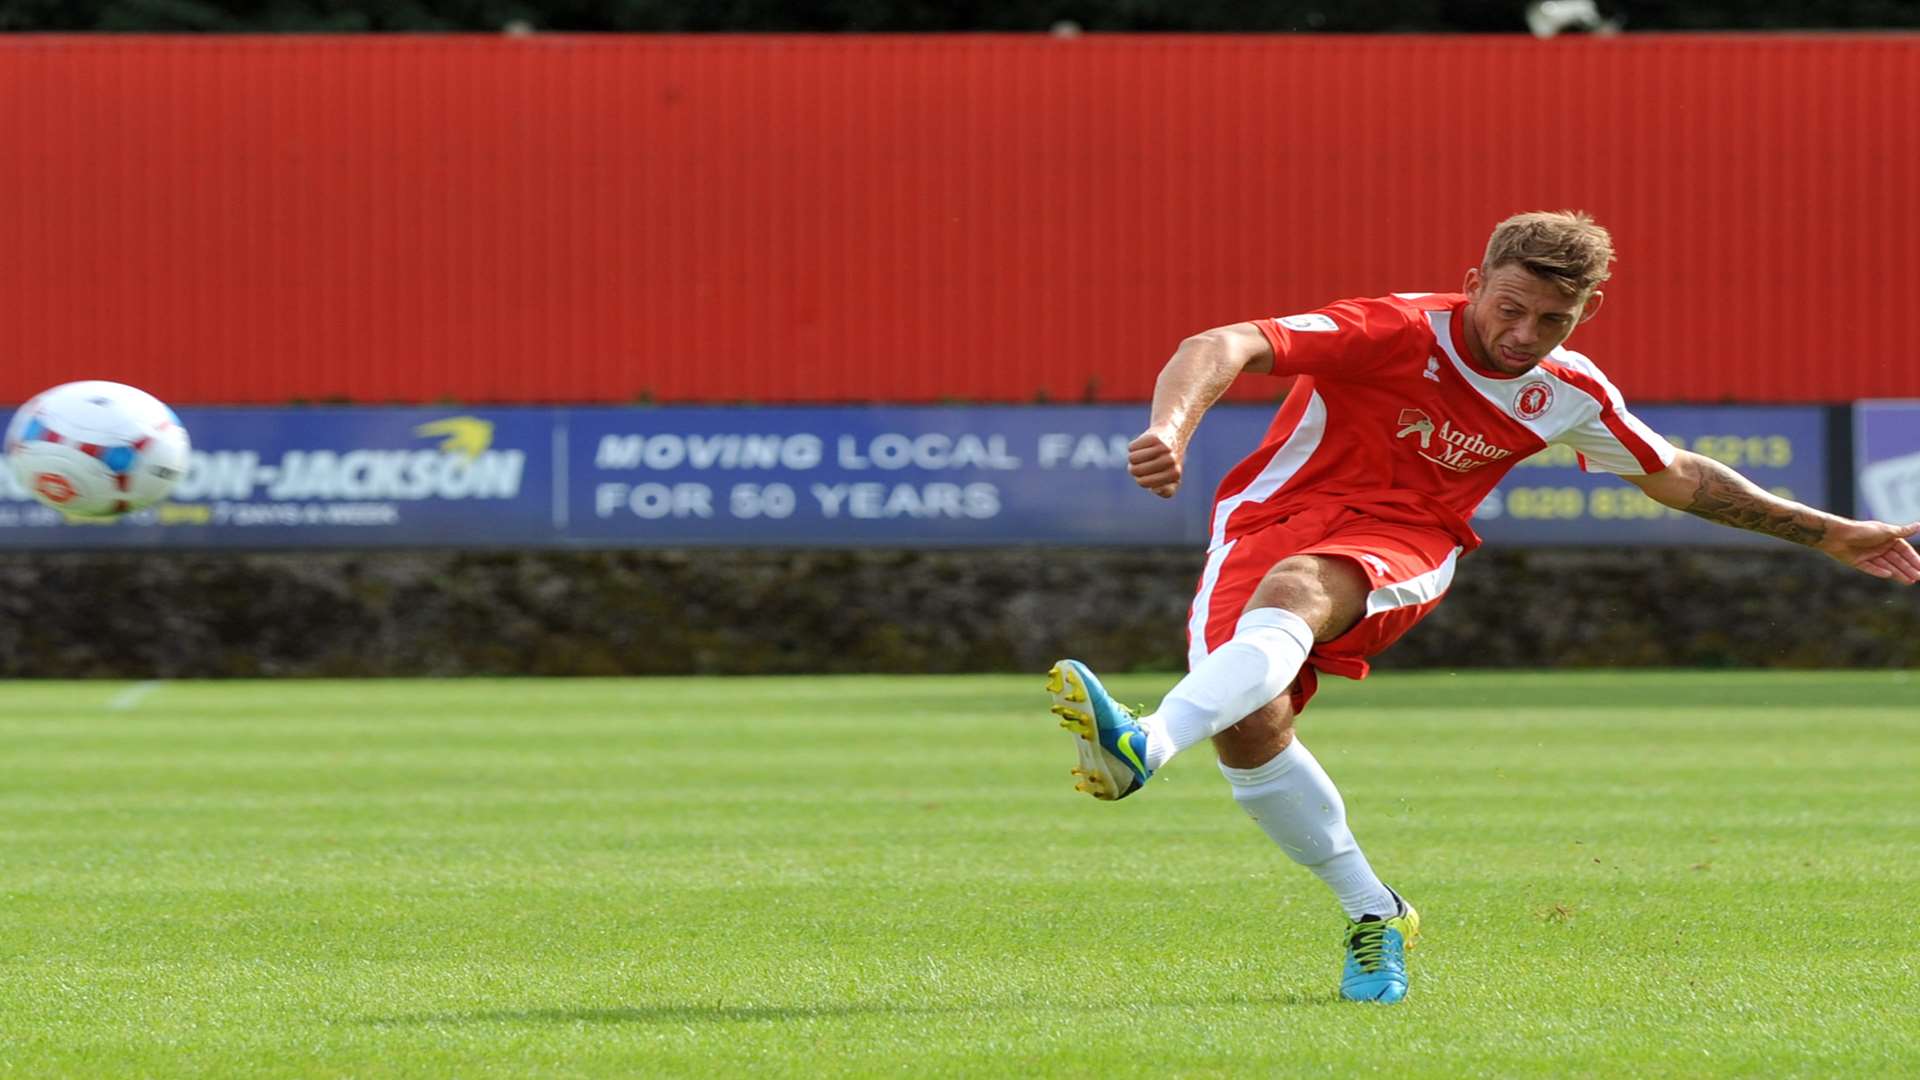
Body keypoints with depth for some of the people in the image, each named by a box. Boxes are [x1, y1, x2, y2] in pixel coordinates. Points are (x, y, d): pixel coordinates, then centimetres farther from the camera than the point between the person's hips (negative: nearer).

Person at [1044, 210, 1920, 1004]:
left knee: (1292, 591, -35)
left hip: (1398, 549, 1)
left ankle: (1146, 745, -60)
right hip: (1274, 515, -1)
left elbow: (1679, 477, 23)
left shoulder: (1569, 395, 3)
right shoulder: (1394, 335, -15)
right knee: (1249, 729, -22)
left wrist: (1828, 536, 26)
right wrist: (1171, 428, -47)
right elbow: (1223, 348, -26)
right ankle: (1372, 914, 2)